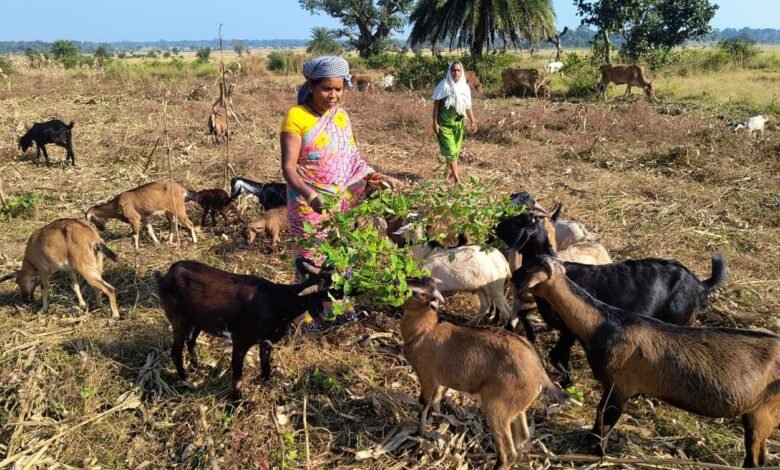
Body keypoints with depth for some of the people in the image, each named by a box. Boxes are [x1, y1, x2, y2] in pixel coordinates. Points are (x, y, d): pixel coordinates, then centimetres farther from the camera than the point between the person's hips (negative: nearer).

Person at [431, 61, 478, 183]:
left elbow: (467, 106, 12)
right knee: (450, 150, -10)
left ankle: (447, 175, 24)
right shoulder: (444, 85, -8)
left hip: (458, 123, 5)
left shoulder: (464, 87, 4)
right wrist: (435, 122, -12)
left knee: (456, 150, 9)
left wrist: (472, 121, 9)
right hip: (444, 123, -5)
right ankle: (456, 177, -8)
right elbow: (436, 104, -7)